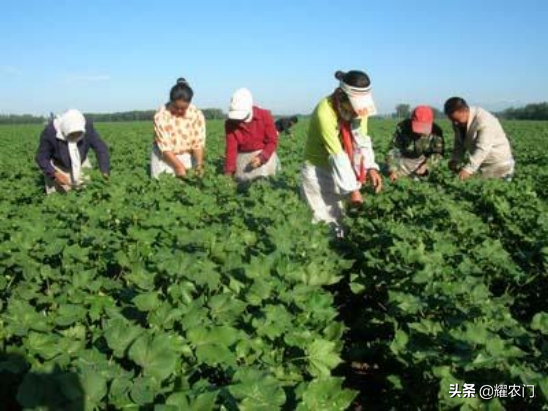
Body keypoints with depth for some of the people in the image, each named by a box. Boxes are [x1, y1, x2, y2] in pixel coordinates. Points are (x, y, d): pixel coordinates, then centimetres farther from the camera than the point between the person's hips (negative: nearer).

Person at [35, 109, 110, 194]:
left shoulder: (87, 127, -26)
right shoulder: (50, 132, -30)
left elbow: (101, 149, -21)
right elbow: (41, 158, -20)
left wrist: (105, 173, -34)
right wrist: (55, 174, -36)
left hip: (81, 164, 2)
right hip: (58, 167, -2)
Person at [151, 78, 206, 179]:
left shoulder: (197, 115, -13)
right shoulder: (161, 115, -20)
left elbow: (198, 143, -14)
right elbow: (164, 147, -22)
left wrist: (199, 164, -28)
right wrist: (178, 166, -29)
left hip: (187, 157, 2)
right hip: (164, 157, -1)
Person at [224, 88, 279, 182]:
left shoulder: (265, 115, -12)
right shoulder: (230, 123, -10)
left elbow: (272, 141, -9)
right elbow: (231, 148, -13)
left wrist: (261, 157, -23)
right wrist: (229, 172, -21)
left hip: (264, 154, -1)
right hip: (243, 157, 1)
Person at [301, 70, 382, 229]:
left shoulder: (359, 106, -7)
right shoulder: (324, 113, -27)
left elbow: (363, 141, -7)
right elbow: (337, 154, -28)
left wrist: (371, 168, -24)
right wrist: (352, 189, -28)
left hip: (340, 169, 6)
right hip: (318, 171, -6)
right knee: (326, 220, -6)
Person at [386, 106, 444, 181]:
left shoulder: (436, 131, -21)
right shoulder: (403, 127, -26)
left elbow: (437, 153, -12)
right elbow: (393, 149, -22)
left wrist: (426, 166, -29)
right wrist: (392, 170, -32)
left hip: (423, 161, 1)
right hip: (404, 160, -1)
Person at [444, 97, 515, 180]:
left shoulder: (483, 120, -27)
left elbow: (482, 148, -34)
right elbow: (459, 144, 5)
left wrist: (468, 169, -43)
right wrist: (454, 161, -14)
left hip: (498, 164, -7)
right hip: (481, 164, 7)